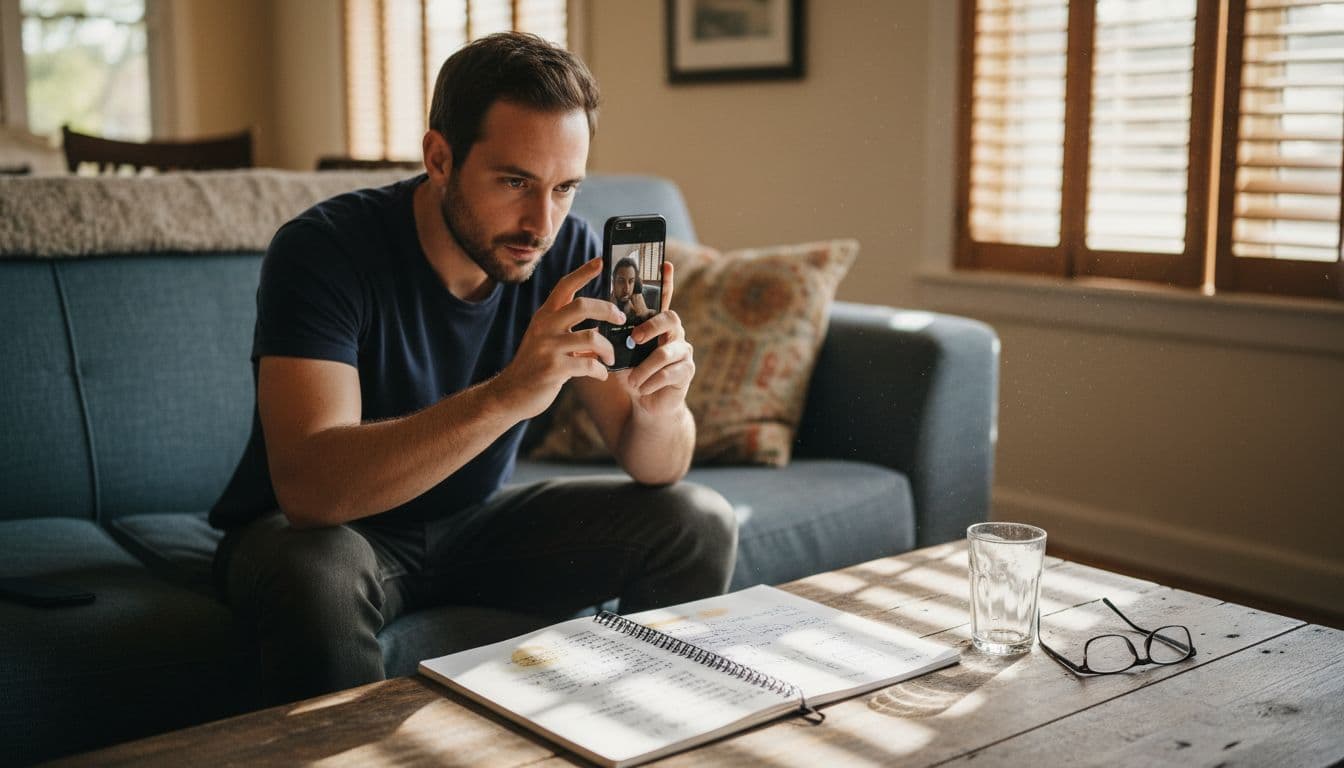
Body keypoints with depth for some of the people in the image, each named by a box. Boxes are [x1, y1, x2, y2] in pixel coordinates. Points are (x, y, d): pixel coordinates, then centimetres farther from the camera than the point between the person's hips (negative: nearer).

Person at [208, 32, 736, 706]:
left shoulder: (568, 254, -11)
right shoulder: (322, 250, -25)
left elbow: (653, 469, -10)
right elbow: (308, 486, -38)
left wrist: (660, 409, -35)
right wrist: (507, 395, -48)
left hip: (471, 523, 5)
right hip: (317, 529, -4)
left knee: (698, 523, -9)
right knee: (319, 574, -38)